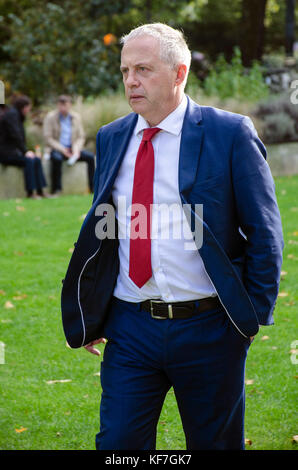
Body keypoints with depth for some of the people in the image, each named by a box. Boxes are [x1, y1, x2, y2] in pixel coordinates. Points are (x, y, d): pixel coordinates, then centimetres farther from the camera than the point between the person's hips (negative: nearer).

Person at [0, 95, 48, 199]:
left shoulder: (18, 116, 17)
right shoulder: (11, 114, -14)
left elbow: (20, 137, 19)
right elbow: (15, 136, -22)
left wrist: (26, 151, 5)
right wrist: (25, 152, -19)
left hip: (13, 150, 10)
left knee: (37, 160, -4)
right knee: (28, 160, -27)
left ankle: (40, 191, -8)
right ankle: (30, 192, -24)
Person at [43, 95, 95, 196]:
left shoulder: (76, 117, 9)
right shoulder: (50, 117, -2)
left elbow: (81, 137, 9)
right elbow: (48, 138, -7)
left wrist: (76, 149, -13)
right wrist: (63, 150, -17)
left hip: (73, 149, 4)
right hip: (57, 149, -4)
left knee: (90, 156, -20)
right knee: (57, 158, -38)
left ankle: (93, 188, -16)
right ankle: (56, 190, -32)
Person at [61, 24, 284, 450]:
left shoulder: (230, 134, -6)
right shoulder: (110, 139, 8)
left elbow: (265, 233, -2)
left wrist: (255, 314, -6)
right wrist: (89, 318, 11)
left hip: (208, 331, -3)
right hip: (130, 329, 3)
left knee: (215, 442, 11)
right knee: (118, 442, -1)